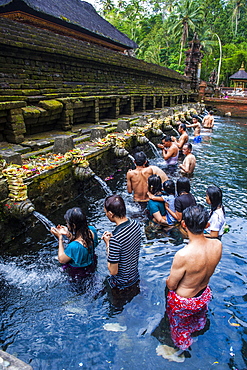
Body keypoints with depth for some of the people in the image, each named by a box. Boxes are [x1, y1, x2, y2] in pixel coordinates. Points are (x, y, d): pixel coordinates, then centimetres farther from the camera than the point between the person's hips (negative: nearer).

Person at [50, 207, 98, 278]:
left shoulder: (74, 246, -40)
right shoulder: (92, 230, -21)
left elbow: (61, 260, -20)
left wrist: (60, 237, -20)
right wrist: (68, 234, -10)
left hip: (78, 273, -5)